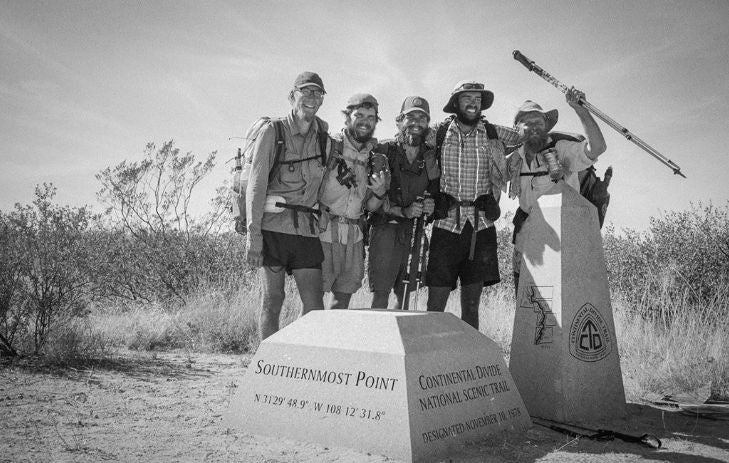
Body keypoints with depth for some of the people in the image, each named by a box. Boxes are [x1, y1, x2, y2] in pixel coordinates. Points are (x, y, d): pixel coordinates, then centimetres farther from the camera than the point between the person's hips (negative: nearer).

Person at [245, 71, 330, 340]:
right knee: (272, 299, 1)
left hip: (307, 229, 4)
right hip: (272, 226, -3)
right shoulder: (273, 132, 0)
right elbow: (255, 186, -5)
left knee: (314, 303, -1)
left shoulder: (324, 138, 13)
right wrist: (253, 234, -11)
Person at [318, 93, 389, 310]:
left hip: (354, 237, 5)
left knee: (344, 296, 13)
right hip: (323, 232, -5)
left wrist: (380, 192, -8)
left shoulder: (376, 157, 10)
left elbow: (370, 206, 13)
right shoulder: (329, 146, -7)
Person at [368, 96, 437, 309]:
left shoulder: (431, 157, 10)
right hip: (386, 230, -4)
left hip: (415, 233, 4)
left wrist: (431, 206, -6)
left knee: (405, 296, 8)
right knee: (380, 295, -6)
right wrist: (404, 211, -16)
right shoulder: (383, 152, -1)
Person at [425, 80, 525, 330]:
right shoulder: (438, 134, 5)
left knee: (471, 306, 6)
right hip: (447, 225, -1)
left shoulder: (494, 134, 8)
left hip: (481, 227, 1)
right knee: (435, 306, -3)